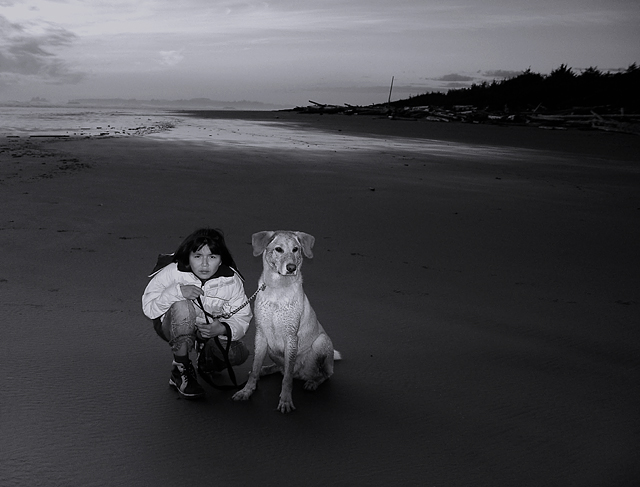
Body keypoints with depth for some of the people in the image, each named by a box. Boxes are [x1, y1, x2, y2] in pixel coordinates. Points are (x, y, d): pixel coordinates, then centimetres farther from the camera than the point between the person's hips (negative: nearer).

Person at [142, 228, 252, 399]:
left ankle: (207, 354, 15)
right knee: (182, 306, -37)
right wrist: (177, 291, -39)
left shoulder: (231, 280, -18)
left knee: (238, 355, -24)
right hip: (175, 327, -2)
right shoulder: (173, 273, -23)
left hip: (212, 328, 2)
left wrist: (223, 329, -34)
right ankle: (180, 371, -20)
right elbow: (149, 308, -23)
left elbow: (242, 318, -12)